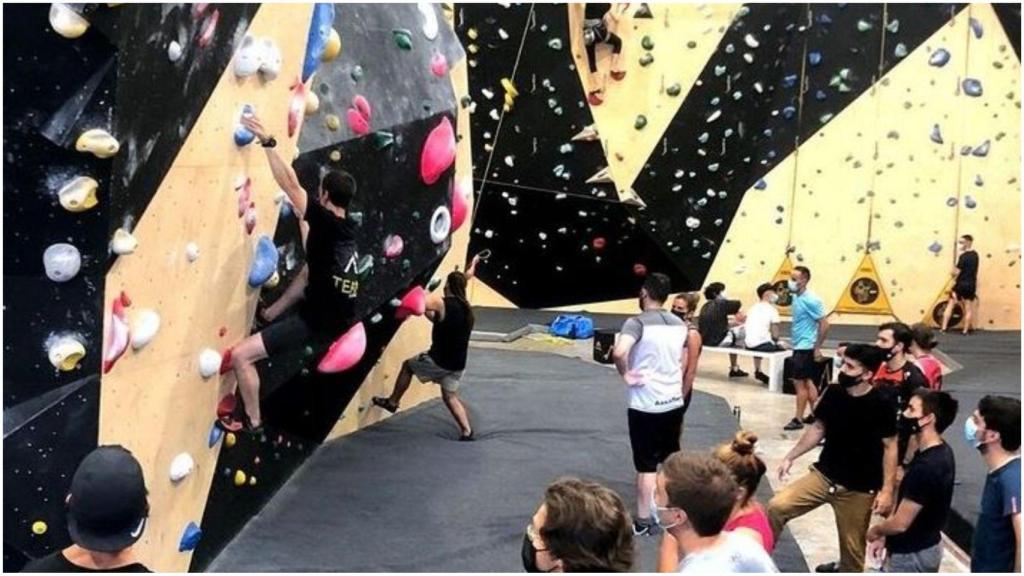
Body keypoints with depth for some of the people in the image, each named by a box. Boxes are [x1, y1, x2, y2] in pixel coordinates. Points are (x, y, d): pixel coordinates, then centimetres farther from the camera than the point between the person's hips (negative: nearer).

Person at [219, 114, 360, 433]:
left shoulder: (326, 223, -16)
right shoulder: (343, 230, 10)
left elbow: (291, 186, -19)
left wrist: (268, 142, -17)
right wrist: (275, 310, 20)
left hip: (317, 322, -9)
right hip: (339, 318, 10)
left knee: (240, 355, -7)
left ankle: (252, 420, 6)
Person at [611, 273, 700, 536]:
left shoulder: (637, 322, -15)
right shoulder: (679, 324, 6)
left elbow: (619, 352, -33)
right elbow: (686, 364, 13)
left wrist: (626, 375, -15)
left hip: (645, 404, -6)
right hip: (674, 401, 6)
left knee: (646, 464, 2)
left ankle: (644, 521, 9)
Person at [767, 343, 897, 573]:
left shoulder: (881, 405, -16)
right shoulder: (833, 393, -3)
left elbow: (890, 447, -10)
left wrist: (887, 490, -15)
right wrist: (791, 456, 9)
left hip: (859, 488, -4)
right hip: (823, 475, 4)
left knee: (852, 548, 8)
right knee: (777, 507, -11)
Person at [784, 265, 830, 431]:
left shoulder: (810, 300, -18)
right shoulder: (796, 297, 7)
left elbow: (824, 324, -18)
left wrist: (817, 348, -16)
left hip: (806, 347, -9)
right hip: (799, 346, 9)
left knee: (799, 382, -4)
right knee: (807, 382, 14)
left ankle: (798, 419, 3)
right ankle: (814, 414, 22)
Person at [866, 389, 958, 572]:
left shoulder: (926, 467, -30)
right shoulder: (940, 452, 1)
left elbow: (900, 523, -25)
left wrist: (875, 531, -5)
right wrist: (884, 536, 9)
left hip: (912, 555, -9)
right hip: (924, 546, 9)